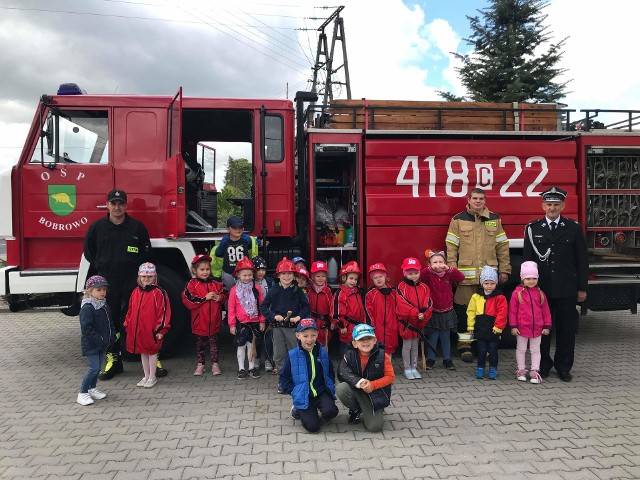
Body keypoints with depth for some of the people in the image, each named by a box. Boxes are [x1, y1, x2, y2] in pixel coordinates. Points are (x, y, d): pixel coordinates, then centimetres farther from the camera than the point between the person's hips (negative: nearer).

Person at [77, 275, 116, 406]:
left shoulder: (104, 306, 10)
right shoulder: (87, 308, -17)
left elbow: (110, 323, 18)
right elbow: (87, 329, -21)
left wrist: (111, 338, 7)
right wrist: (99, 340, -22)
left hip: (102, 345, 8)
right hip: (91, 345, -8)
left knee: (97, 367, 16)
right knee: (94, 368, -10)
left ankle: (92, 389, 31)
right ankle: (82, 393, 3)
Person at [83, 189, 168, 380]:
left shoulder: (137, 227, 2)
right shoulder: (97, 227, 5)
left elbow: (146, 253, 7)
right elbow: (89, 251, 17)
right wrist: (101, 269, 9)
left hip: (133, 280, -1)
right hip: (107, 282, 2)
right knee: (110, 322, 8)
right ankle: (113, 360, 21)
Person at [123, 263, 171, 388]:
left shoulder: (158, 293, -12)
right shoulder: (136, 292, 7)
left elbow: (164, 312, -13)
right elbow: (130, 310, 14)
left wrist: (160, 329, -14)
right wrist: (128, 325, 12)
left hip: (151, 330, -6)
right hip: (137, 330, 6)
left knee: (152, 352, 7)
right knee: (143, 353, 17)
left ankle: (152, 377, 21)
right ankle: (146, 376, 31)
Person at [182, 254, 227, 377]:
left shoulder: (215, 284, 3)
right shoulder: (191, 284, -7)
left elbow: (225, 294, 11)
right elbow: (188, 301, -17)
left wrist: (220, 298, -12)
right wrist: (205, 298, -20)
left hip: (214, 321, 2)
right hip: (199, 321, -2)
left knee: (213, 342, 11)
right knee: (200, 343, 14)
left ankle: (215, 364, 22)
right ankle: (200, 364, 27)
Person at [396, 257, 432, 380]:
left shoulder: (424, 287, 3)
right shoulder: (401, 287, -11)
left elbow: (428, 304, -4)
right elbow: (402, 305, -19)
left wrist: (424, 315, -20)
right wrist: (416, 313, -24)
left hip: (419, 322, 4)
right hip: (406, 322, -4)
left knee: (415, 346, 15)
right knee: (407, 346, 6)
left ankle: (414, 368, 25)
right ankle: (407, 369, 16)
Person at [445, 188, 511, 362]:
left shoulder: (494, 220, 10)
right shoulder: (458, 220, 3)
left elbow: (502, 247, 11)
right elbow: (451, 248, 0)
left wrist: (504, 269, 7)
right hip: (466, 275, -2)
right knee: (464, 310, 0)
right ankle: (464, 345, 13)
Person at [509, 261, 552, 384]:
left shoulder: (539, 293, 1)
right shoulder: (517, 292, -8)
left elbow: (546, 311, 5)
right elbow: (512, 310, -7)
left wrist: (547, 326, 2)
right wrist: (513, 326, -9)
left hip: (537, 328, 2)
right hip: (522, 328, -2)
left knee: (535, 350, 11)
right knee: (521, 349, 10)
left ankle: (534, 371, 19)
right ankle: (521, 370, 23)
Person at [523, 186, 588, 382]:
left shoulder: (574, 228, 3)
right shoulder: (533, 229, 3)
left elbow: (582, 260, 4)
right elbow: (527, 260, 4)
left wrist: (582, 288, 1)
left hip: (567, 290, 0)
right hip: (540, 288, 0)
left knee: (566, 329, 8)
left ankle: (563, 367, 22)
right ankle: (543, 366, 22)